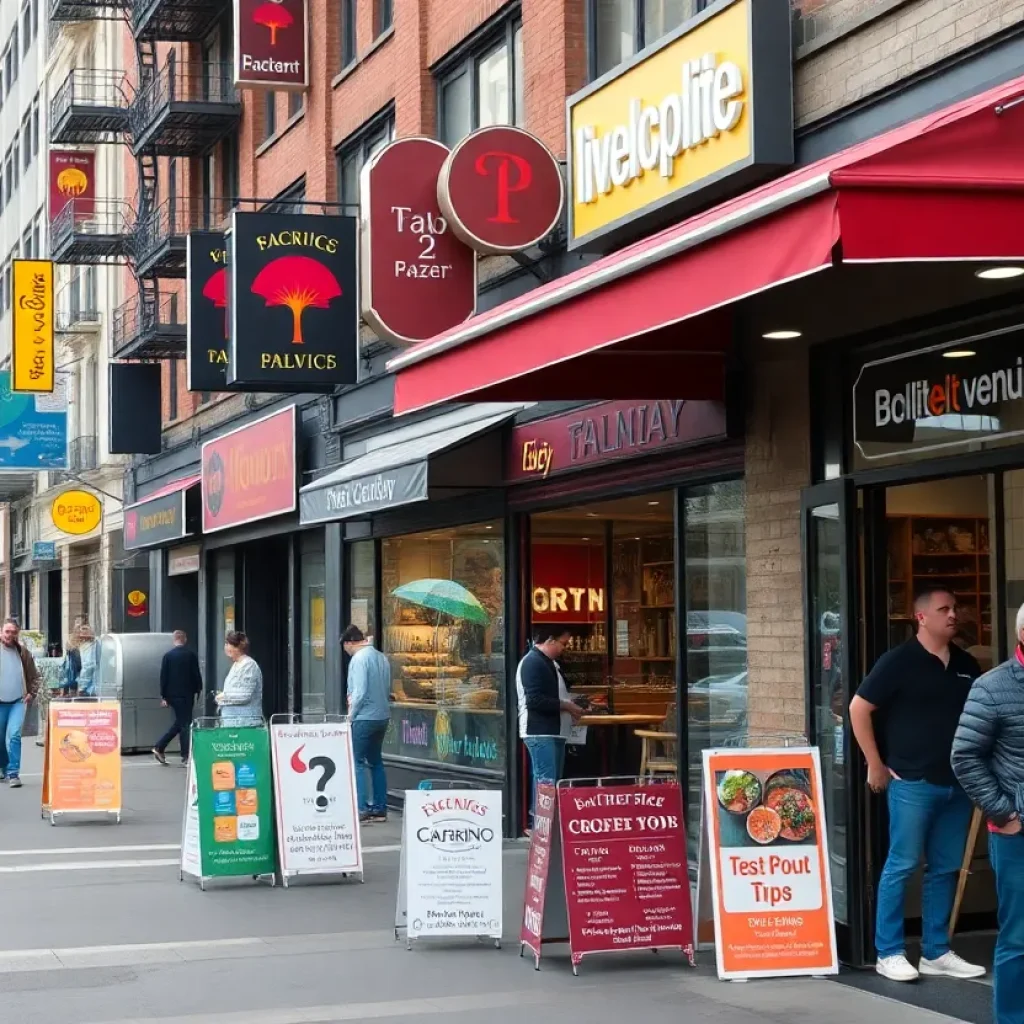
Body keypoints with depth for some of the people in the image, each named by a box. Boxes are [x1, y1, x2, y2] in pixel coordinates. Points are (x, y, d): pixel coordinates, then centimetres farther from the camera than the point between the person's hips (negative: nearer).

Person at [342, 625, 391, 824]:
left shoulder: (359, 659, -14)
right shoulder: (381, 657, 9)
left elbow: (360, 692, -18)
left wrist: (351, 715, -7)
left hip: (364, 718, -8)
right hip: (382, 716, 8)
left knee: (357, 762, -1)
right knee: (376, 761, 14)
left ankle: (361, 808, -5)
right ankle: (379, 808, 16)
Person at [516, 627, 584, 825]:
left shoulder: (550, 663, 18)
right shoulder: (532, 662, -14)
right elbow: (534, 700, -23)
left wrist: (570, 709, 9)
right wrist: (566, 706, -15)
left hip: (553, 732, 11)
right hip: (541, 733, -11)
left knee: (553, 782, 12)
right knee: (546, 782, -11)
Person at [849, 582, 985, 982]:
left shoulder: (966, 664, 10)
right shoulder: (899, 661, -7)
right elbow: (859, 709, -7)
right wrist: (875, 765, -7)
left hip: (956, 783, 6)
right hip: (912, 783, -6)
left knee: (945, 869, 10)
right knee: (902, 866, -2)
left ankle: (936, 952, 18)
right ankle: (889, 953, 5)